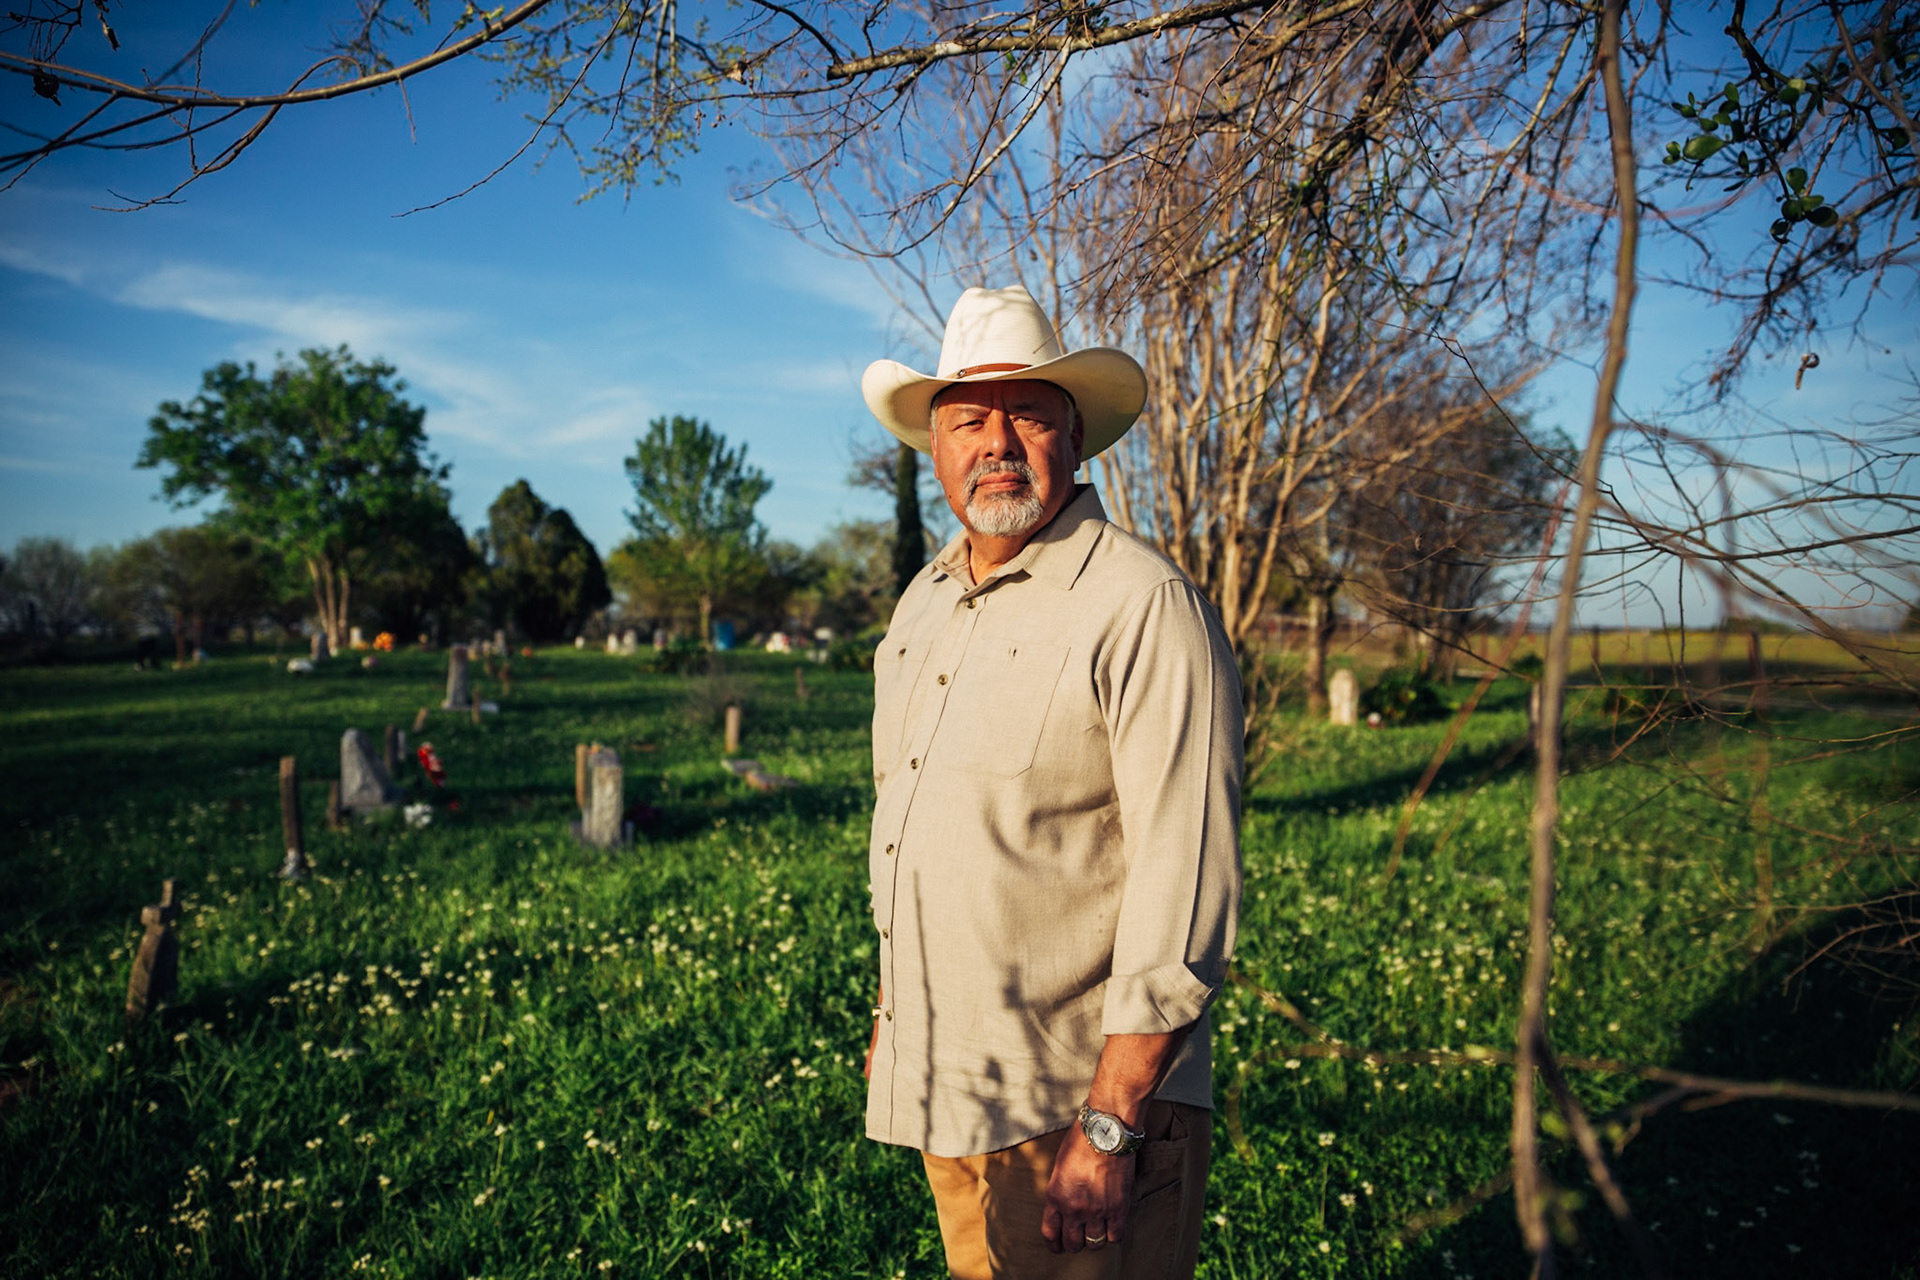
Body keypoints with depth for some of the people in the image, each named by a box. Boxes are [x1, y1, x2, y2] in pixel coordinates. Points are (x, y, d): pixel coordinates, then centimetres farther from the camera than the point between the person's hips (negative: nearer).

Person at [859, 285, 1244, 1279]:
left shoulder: (1145, 608, -16)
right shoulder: (924, 602, 8)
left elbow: (1184, 894, -20)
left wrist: (1110, 1127, -21)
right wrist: (890, 1012, 18)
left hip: (1078, 1101, -7)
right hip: (945, 1094, 7)